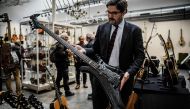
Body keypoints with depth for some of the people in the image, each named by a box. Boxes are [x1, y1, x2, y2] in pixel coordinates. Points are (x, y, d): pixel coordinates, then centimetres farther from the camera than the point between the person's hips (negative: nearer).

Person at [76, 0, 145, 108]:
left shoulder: (134, 30, -4)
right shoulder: (102, 28, 5)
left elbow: (140, 56, -6)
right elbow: (96, 49, 10)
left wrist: (128, 73, -20)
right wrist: (84, 50, -11)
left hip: (123, 78, -2)